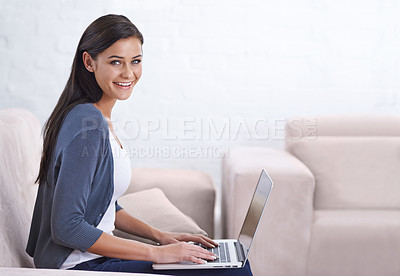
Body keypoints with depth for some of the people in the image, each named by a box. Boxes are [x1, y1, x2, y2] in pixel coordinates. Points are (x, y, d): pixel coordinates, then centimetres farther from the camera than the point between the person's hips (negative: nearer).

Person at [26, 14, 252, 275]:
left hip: (97, 255, 9)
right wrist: (156, 253, -20)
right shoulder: (88, 123, -21)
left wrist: (159, 235, 8)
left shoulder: (100, 118, 10)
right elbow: (67, 228, -24)